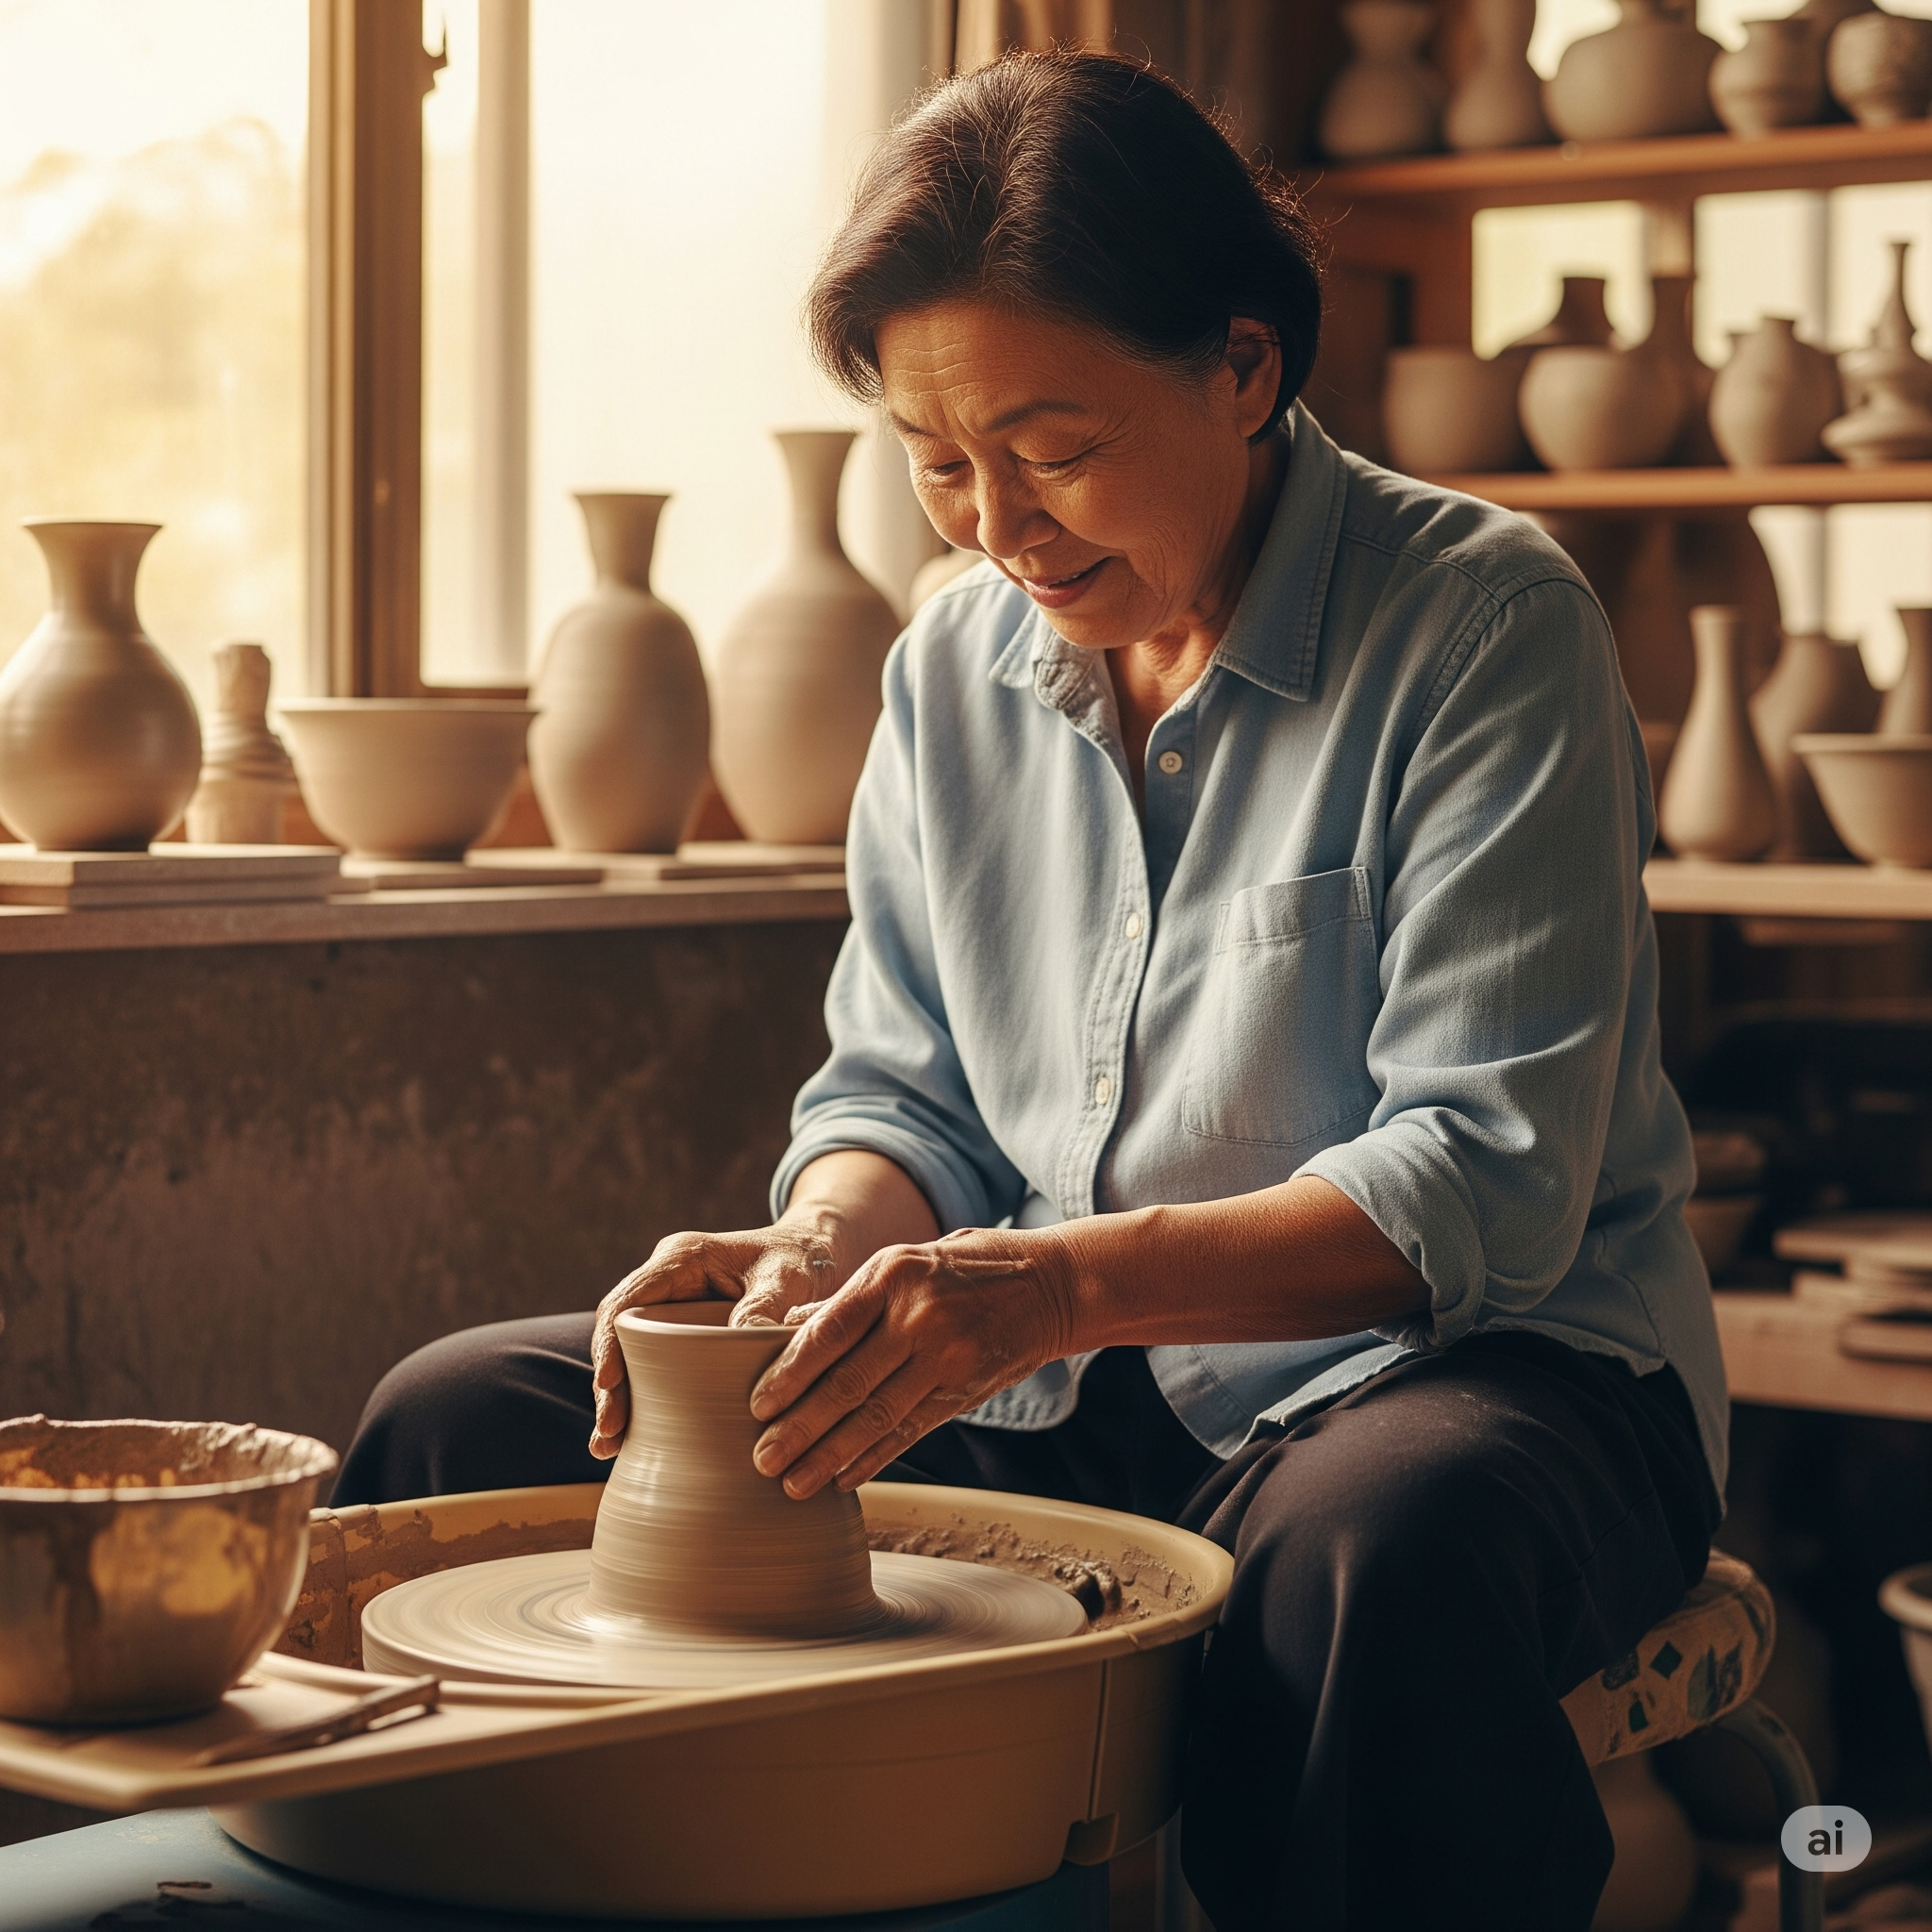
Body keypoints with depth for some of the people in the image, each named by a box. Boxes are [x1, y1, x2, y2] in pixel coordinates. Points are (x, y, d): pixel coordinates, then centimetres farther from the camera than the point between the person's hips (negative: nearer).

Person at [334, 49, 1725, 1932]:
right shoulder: (956, 664, 7)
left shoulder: (1484, 623, -12)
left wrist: (1053, 1284, -30)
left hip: (1463, 1360, -5)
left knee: (1379, 1547, -43)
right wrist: (830, 1244, -13)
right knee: (461, 1425, -3)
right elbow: (902, 1090, 12)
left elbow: (1488, 1181, -19)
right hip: (1058, 1407, 6)